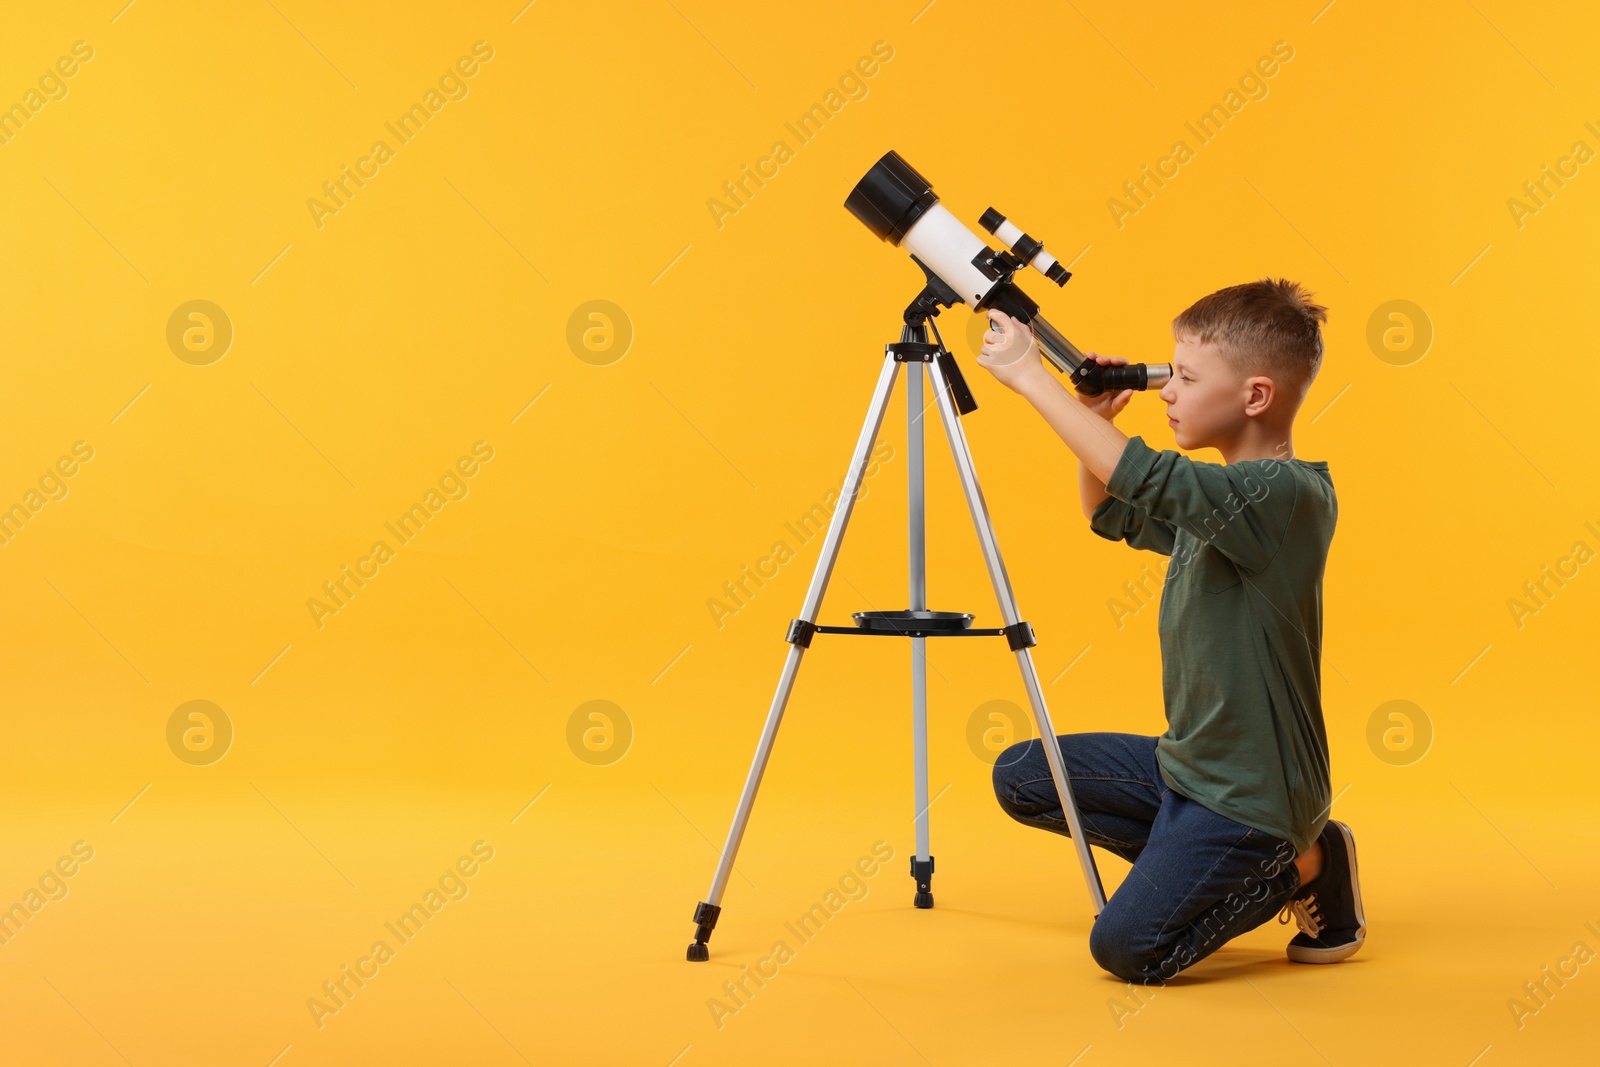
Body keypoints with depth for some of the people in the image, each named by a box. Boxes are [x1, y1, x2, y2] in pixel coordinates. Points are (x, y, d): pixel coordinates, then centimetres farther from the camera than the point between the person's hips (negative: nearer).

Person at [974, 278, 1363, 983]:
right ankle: (1225, 867, 12)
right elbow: (1112, 514, 22)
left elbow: (1143, 479, -37)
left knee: (1125, 948, -13)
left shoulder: (1290, 495, -23)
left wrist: (1028, 375, -29)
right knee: (1021, 776, 8)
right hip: (1186, 763, 9)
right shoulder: (1221, 496, 6)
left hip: (1250, 792, -9)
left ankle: (1301, 865, 7)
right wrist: (1093, 419, 4)